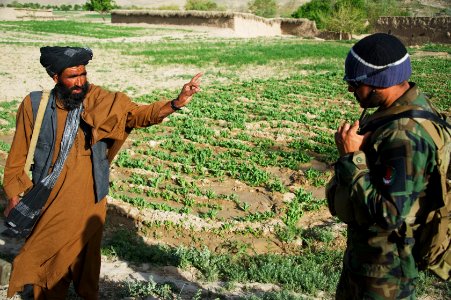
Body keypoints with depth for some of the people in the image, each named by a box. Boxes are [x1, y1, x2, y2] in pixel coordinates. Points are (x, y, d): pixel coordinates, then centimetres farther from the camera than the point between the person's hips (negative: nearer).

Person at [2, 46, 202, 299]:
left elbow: (139, 114, -21)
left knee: (85, 255, 16)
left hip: (88, 202, -1)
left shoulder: (101, 102, -10)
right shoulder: (35, 106, -9)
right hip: (48, 201, 1)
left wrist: (176, 103, -38)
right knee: (46, 259, 16)